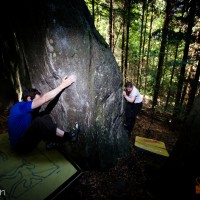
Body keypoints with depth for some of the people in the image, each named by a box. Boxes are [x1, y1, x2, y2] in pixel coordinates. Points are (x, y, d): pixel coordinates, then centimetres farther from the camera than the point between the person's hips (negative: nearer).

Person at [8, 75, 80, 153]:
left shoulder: (25, 110, 6)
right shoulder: (20, 106, -21)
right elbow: (45, 98, -29)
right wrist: (63, 85, -28)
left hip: (25, 137, 9)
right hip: (21, 146, -9)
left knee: (44, 116, -1)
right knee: (39, 121, -31)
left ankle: (50, 141, -9)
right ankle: (68, 136, -21)